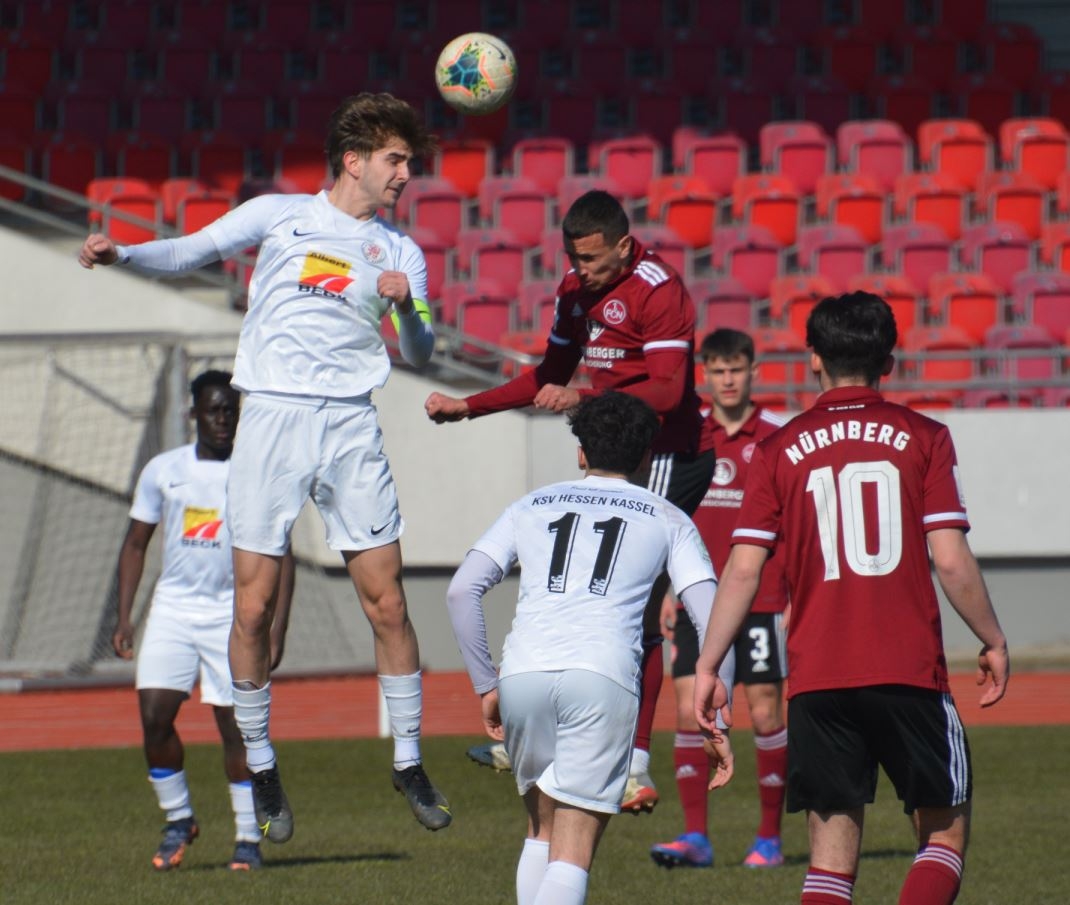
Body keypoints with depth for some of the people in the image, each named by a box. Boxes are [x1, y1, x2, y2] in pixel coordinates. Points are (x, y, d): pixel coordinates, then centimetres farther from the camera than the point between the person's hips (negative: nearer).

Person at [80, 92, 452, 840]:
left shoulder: (401, 251, 13)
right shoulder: (278, 216, 9)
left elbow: (421, 355, 8)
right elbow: (188, 253, 5)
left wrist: (407, 305, -13)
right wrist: (120, 253, -13)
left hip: (352, 427, 2)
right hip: (272, 420, -2)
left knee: (387, 603, -2)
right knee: (254, 605, -4)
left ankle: (409, 763, 12)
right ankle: (260, 769, 10)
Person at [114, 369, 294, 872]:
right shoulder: (163, 470, 7)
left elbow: (281, 556, 1)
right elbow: (135, 544, 13)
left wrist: (277, 628, -8)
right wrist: (123, 617, 5)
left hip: (234, 613, -2)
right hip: (173, 608, 2)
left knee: (235, 723, -4)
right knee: (154, 714, -10)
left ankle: (248, 837, 6)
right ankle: (178, 820, 9)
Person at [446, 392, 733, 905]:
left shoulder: (530, 507, 24)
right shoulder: (668, 520, 19)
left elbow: (462, 591, 12)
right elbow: (712, 616, 7)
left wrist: (485, 686, 17)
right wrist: (717, 724, 9)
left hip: (523, 674, 2)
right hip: (604, 677, -2)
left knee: (542, 829, 22)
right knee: (572, 854, -2)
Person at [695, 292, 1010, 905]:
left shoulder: (780, 449, 6)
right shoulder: (923, 438, 1)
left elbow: (744, 570, 0)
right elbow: (951, 560, -5)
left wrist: (707, 665, 6)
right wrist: (994, 642, 8)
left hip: (816, 678, 2)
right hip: (911, 671, -2)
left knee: (833, 855, 6)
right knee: (946, 832, 11)